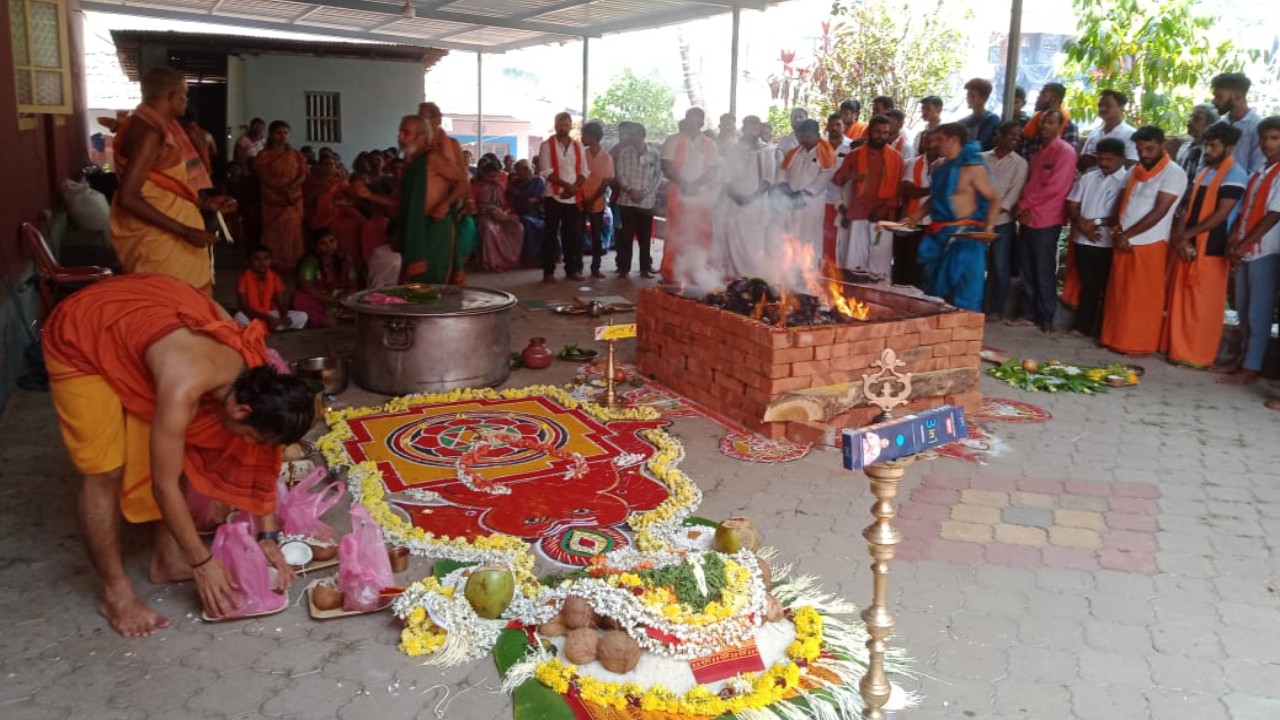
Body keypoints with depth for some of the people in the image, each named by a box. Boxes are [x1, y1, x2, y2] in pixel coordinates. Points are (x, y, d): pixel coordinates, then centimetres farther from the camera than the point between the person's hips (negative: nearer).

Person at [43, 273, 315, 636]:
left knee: (179, 453, 3)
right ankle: (115, 593, 5)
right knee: (107, 472, -10)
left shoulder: (255, 375, -17)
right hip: (78, 340, -7)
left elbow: (257, 459, -4)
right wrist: (203, 562, -19)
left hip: (133, 317, 7)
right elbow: (164, 484, -29)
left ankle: (167, 560, 18)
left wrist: (268, 537, -4)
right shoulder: (184, 389, -39)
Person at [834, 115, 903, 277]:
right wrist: (848, 176, -17)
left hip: (884, 216, 0)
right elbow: (837, 180, 6)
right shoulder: (854, 155, 9)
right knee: (854, 261, -2)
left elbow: (899, 187, 6)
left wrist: (886, 208, -7)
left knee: (880, 261, -2)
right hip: (858, 214, 0)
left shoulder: (896, 158, 9)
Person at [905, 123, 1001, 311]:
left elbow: (994, 198, -9)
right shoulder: (940, 167, 13)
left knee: (964, 291, -7)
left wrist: (988, 227, -20)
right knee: (936, 290, 14)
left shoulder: (972, 168, -10)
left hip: (965, 236, -8)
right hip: (939, 235, 8)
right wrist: (917, 215, 14)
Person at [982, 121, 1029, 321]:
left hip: (1002, 222, -2)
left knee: (999, 266, -1)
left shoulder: (1020, 164, 4)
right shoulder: (982, 158, 10)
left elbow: (1015, 192, -5)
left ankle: (996, 309, 6)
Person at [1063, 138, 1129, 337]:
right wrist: (1082, 224, -7)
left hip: (1109, 244, -4)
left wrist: (1096, 222, -14)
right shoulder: (1088, 178, 9)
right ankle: (1082, 326, 20)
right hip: (1083, 240, 4)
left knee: (1107, 288, 5)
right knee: (1088, 285, 14)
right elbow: (1072, 205, 9)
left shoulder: (1127, 180, -5)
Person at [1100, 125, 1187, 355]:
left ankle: (1140, 344, 7)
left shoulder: (1173, 173, -8)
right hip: (1124, 243, 7)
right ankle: (1115, 339, 18)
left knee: (1143, 298, -1)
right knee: (1118, 294, 10)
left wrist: (1127, 234, -14)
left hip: (1150, 245, -6)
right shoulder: (1134, 170, 14)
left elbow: (1159, 212, -15)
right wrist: (1117, 230, -4)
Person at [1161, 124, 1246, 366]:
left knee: (1204, 304, -2)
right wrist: (1180, 237, -4)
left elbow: (1221, 214, -15)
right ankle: (1178, 349, 17)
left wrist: (1186, 234, -13)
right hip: (1188, 246, 7)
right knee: (1180, 300, 9)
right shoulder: (1203, 172, 16)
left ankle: (1198, 355, 4)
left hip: (1211, 249, -7)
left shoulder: (1235, 175, -8)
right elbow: (1188, 207, 12)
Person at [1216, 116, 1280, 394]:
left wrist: (1244, 244, -15)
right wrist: (1233, 241, 1)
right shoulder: (1257, 175, 14)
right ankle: (1245, 358, 25)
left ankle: (1252, 368, 4)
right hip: (1246, 251, 8)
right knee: (1243, 309, 14)